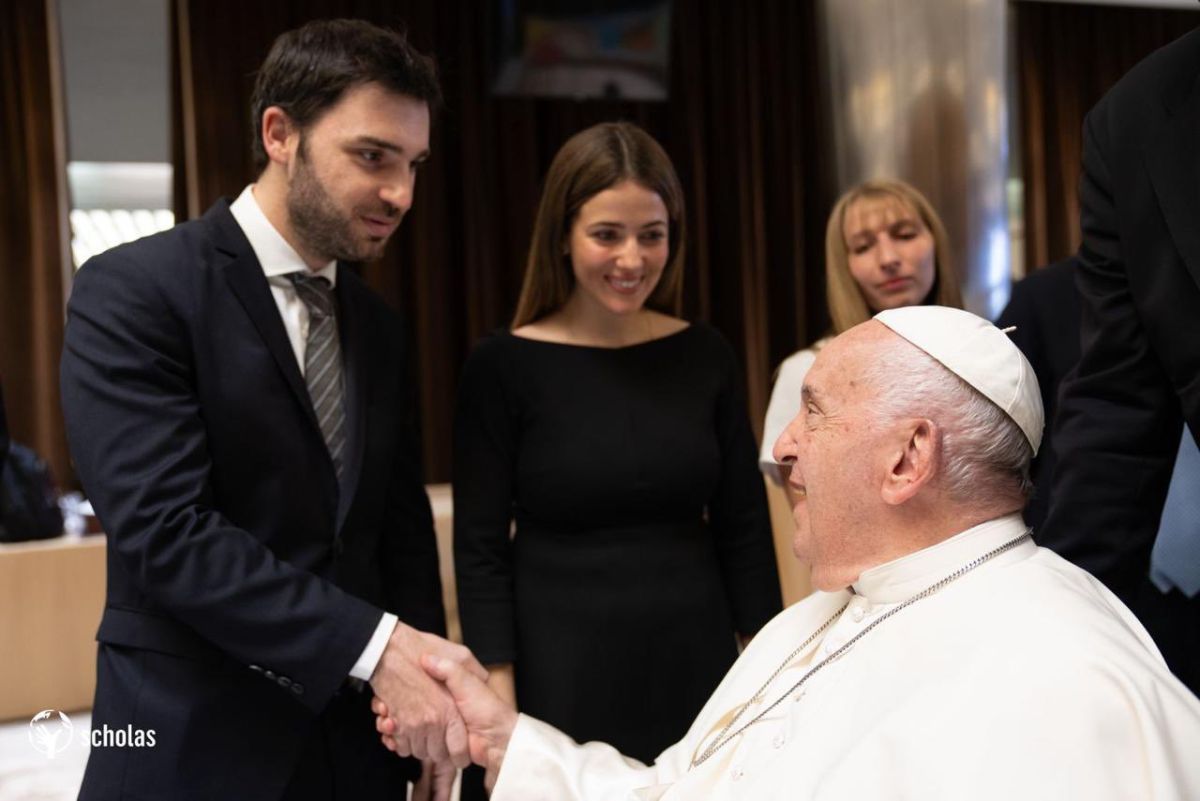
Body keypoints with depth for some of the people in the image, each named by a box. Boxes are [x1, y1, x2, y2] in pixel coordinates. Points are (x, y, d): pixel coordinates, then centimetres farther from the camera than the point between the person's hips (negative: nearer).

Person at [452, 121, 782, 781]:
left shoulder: (704, 356, 1)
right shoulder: (503, 366, -8)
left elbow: (744, 530, 5)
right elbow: (481, 551, -7)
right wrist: (499, 710, -11)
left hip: (696, 668, 3)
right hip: (562, 677, -3)